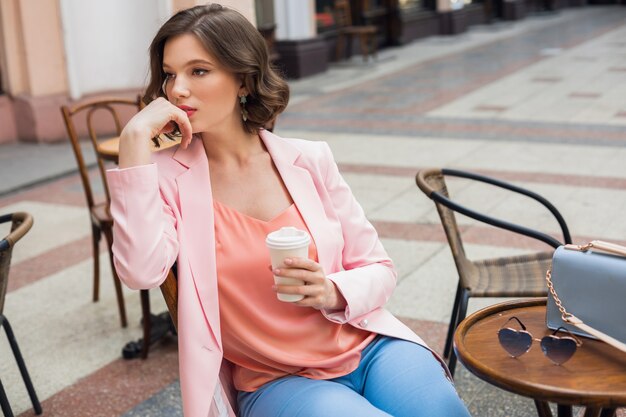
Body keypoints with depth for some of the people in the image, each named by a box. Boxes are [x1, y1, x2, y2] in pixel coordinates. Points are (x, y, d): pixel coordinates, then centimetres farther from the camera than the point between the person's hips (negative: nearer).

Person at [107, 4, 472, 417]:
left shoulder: (308, 161, 1)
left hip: (366, 348, 2)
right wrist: (136, 140, -22)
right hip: (275, 381, -2)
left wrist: (334, 293, -15)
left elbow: (379, 269, 7)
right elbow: (141, 271, -24)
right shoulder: (170, 177, -3)